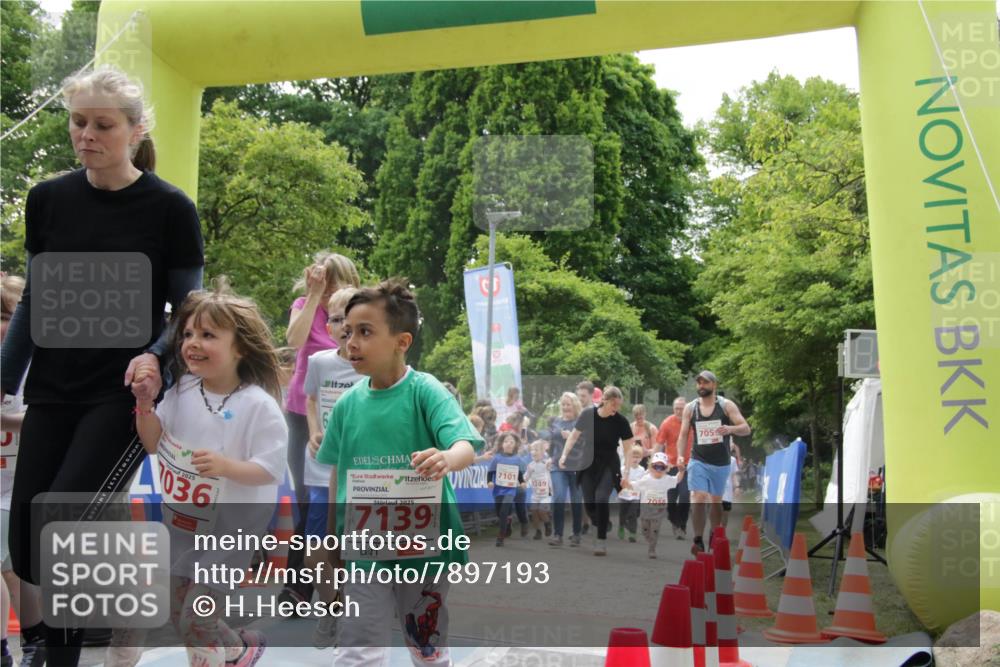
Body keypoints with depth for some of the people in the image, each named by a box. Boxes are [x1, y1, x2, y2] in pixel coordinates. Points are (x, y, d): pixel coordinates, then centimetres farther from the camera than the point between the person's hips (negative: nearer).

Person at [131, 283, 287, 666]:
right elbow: (153, 444, 5)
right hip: (180, 527, 7)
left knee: (195, 621, -2)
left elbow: (270, 469, -19)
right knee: (179, 616, 18)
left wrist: (226, 466, -35)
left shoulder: (259, 406, -20)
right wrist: (145, 403, -10)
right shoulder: (182, 392, -2)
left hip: (228, 532, -7)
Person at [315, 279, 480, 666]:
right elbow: (337, 476, 10)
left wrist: (447, 458, -46)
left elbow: (467, 446, -23)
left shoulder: (426, 391, -11)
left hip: (424, 543, -2)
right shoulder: (348, 404, 0)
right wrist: (331, 539, 14)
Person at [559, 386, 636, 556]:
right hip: (589, 464, 2)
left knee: (601, 499, -19)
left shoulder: (621, 421, -13)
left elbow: (629, 449, -9)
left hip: (609, 465, -2)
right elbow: (574, 436, 3)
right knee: (589, 503, 1)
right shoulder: (587, 415, -10)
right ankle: (600, 528, 31)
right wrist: (564, 455, -7)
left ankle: (602, 540, -8)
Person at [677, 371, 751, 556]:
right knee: (699, 499, -16)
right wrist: (680, 455, -8)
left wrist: (731, 429, -30)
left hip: (721, 463, 1)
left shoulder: (727, 405, -3)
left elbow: (746, 429, -9)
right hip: (698, 461, 0)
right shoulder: (690, 408, 2)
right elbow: (683, 434, 7)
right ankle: (698, 541, -12)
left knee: (716, 501, 14)